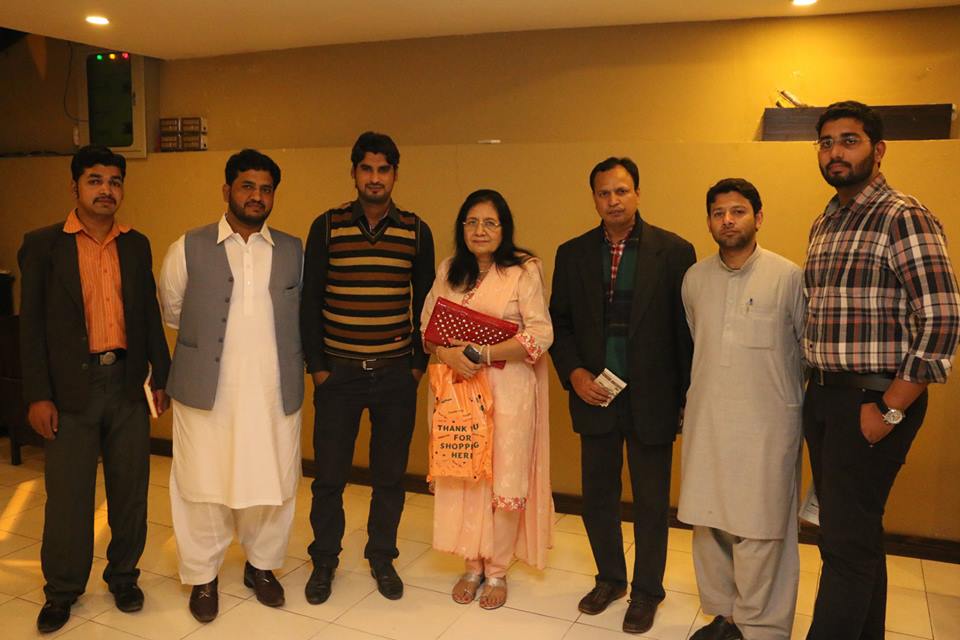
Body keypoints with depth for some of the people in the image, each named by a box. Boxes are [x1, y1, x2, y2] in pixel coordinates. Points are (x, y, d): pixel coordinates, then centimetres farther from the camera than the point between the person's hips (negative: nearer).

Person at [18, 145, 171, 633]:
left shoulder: (136, 245, 8)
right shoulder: (43, 245, -1)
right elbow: (32, 325, -3)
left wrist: (162, 376, 8)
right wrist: (37, 395, -8)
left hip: (127, 383, 3)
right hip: (72, 387, -2)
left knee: (129, 488, 11)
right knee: (67, 496, 7)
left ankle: (123, 575, 29)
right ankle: (62, 591, 25)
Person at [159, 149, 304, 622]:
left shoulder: (294, 251, 7)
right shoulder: (189, 248, 2)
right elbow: (171, 312, 12)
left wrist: (263, 340, 11)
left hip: (275, 393, 2)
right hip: (206, 393, -1)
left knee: (273, 485, 9)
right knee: (203, 487, 7)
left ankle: (261, 565, 32)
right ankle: (202, 576, 28)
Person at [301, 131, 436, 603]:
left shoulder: (416, 231, 2)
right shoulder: (327, 227, -1)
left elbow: (425, 303, 6)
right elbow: (310, 300, 1)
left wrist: (419, 362, 2)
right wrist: (316, 365, -3)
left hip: (396, 373, 1)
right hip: (338, 371, -1)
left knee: (390, 475, 11)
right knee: (329, 474, 8)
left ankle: (382, 558, 30)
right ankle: (324, 560, 28)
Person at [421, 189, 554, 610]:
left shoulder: (524, 270, -6)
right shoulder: (449, 270, 8)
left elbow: (541, 334, -12)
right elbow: (427, 325, 7)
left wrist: (484, 353, -20)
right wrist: (448, 353, -13)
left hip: (509, 388, -3)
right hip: (459, 384, 4)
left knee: (507, 478, 3)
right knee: (464, 476, 9)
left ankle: (497, 570, 23)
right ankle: (473, 564, 28)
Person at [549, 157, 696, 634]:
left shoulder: (674, 251, -6)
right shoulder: (572, 253, 3)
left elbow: (687, 328, -5)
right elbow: (559, 323, 7)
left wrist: (688, 397, -5)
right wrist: (574, 373, -8)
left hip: (651, 400, -2)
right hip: (595, 396, 3)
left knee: (651, 502, 11)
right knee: (597, 497, 15)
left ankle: (646, 591, 32)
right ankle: (609, 577, 38)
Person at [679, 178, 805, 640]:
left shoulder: (788, 276, -7)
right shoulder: (695, 278, 6)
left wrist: (800, 402, 5)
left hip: (766, 423, -4)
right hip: (706, 419, 4)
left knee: (761, 529, 1)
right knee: (708, 522, 11)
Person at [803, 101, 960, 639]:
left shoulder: (903, 218, -12)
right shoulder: (824, 225, 13)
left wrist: (888, 412, -17)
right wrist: (817, 390, 9)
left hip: (873, 400, -8)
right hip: (824, 395, 8)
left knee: (848, 543, -1)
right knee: (855, 534, 18)